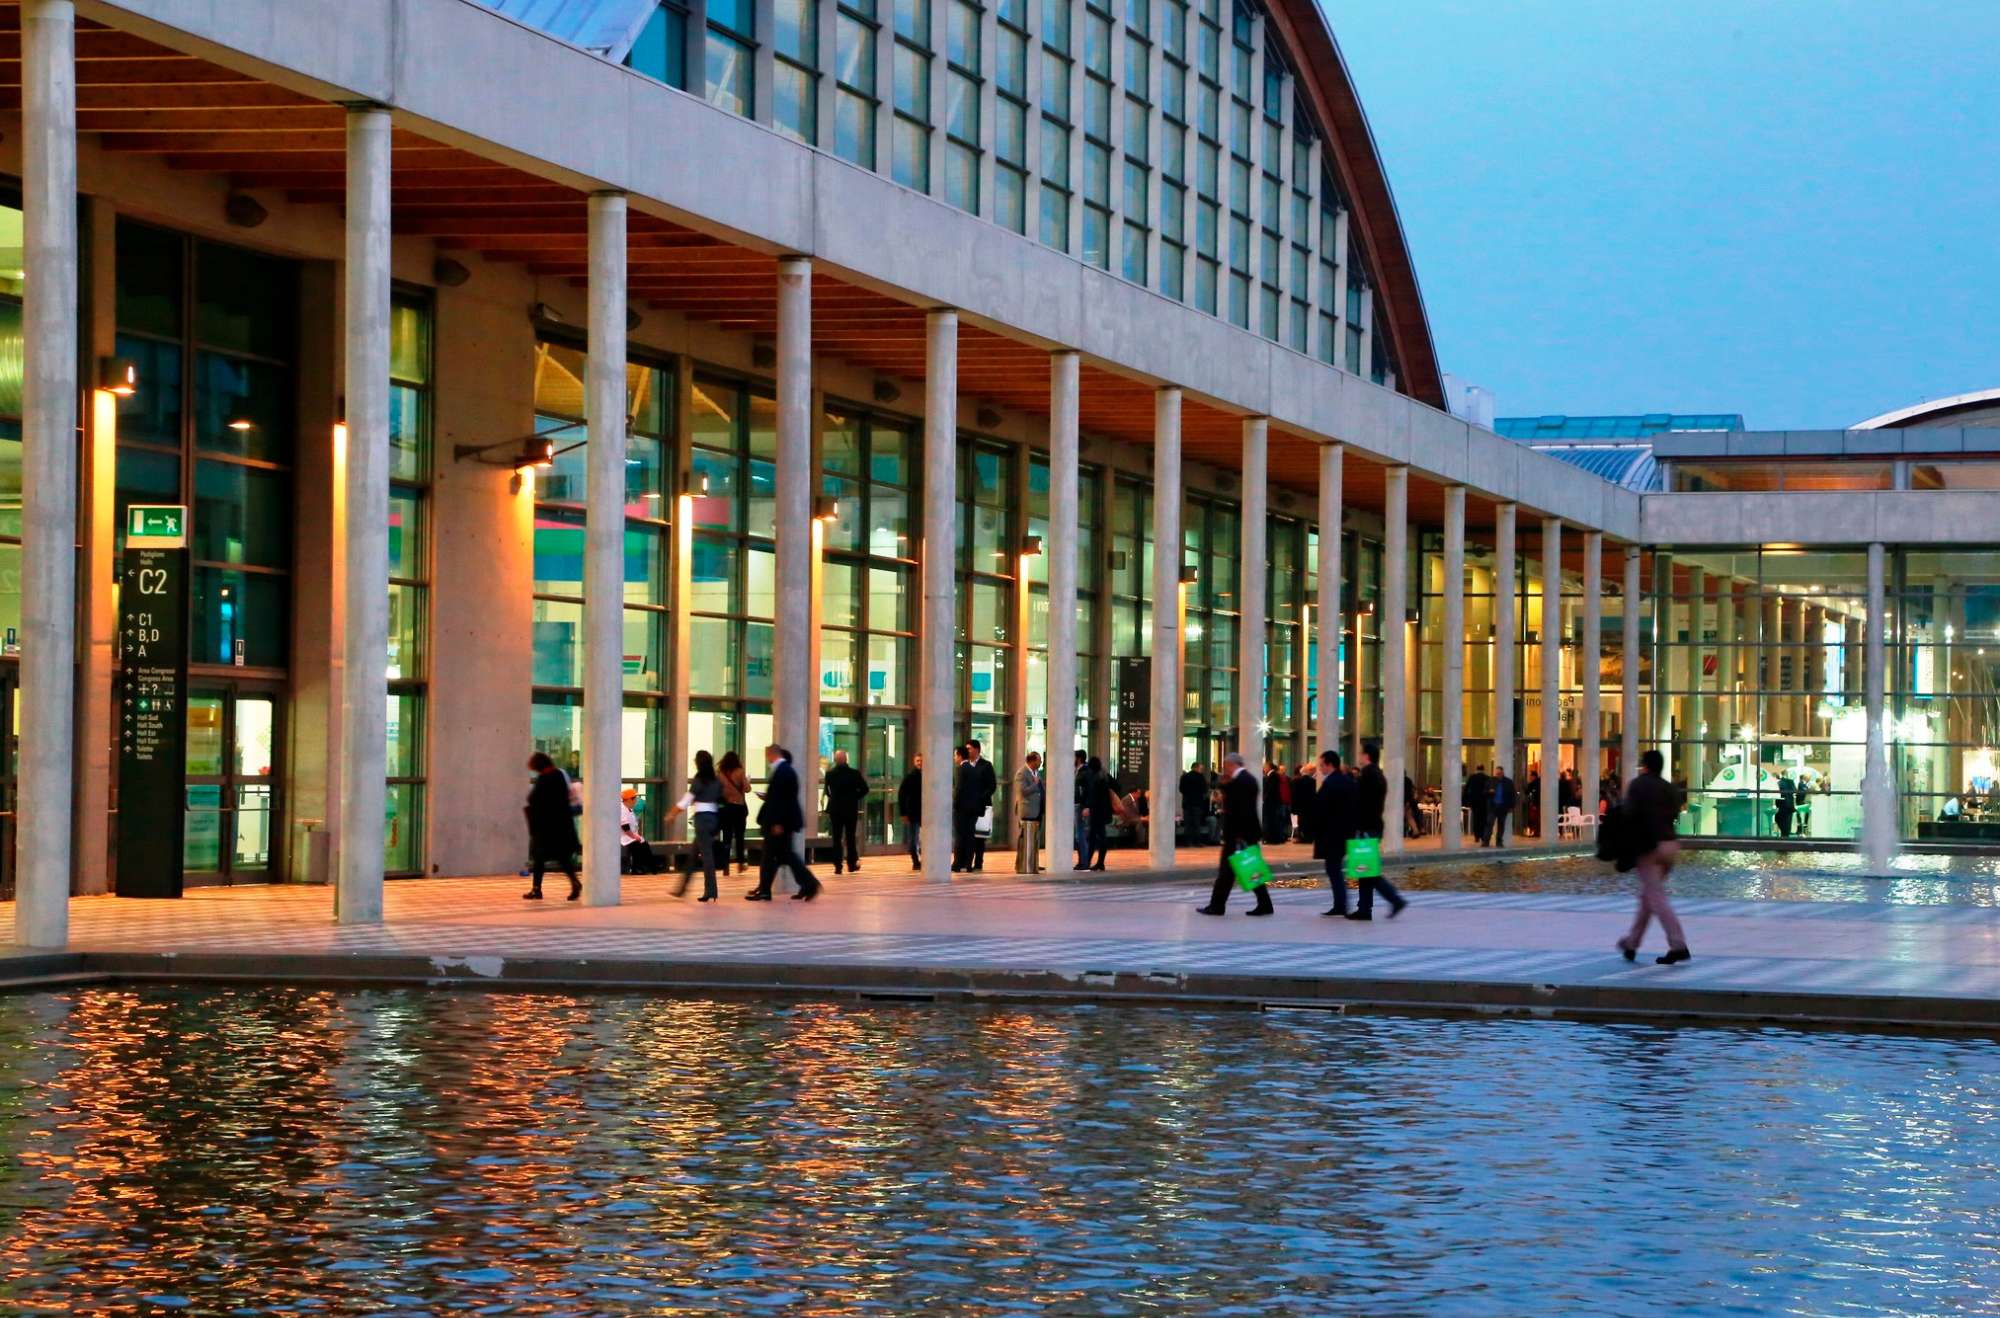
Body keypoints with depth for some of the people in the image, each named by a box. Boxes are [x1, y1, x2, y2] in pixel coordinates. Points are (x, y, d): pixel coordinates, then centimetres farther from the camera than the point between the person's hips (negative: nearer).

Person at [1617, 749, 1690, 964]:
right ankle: (1632, 943, 28)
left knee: (1657, 898, -7)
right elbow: (1674, 812, 3)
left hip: (1649, 846, -7)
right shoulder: (1669, 788, 13)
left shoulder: (1638, 785, -5)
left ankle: (1678, 945, -17)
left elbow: (1630, 813, -15)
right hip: (1671, 844, 7)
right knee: (1647, 895, 18)